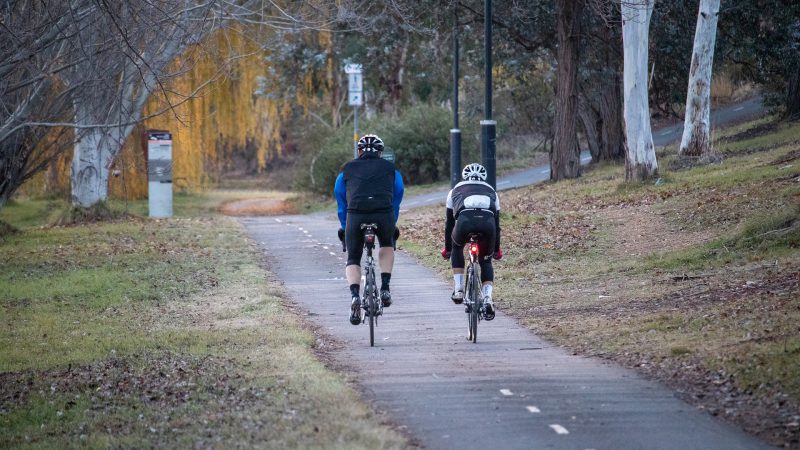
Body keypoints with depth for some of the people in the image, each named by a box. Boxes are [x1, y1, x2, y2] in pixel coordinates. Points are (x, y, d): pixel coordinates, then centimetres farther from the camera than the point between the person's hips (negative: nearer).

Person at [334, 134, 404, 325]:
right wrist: (393, 226, 42)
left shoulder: (347, 169, 25)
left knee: (353, 260, 16)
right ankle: (385, 288, 17)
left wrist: (344, 227, 40)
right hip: (384, 215, 0)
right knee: (387, 245, 32)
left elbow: (341, 202, 29)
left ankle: (355, 295, -11)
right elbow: (397, 198, 30)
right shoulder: (390, 169, 24)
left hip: (356, 216, 0)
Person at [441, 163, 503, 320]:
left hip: (465, 220, -1)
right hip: (487, 222, 1)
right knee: (486, 261, 24)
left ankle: (458, 289, 23)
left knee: (457, 247, 33)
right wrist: (497, 249, 55)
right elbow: (497, 223, 43)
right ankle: (487, 298, 4)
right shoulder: (491, 191, 38)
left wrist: (447, 248, 52)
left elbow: (449, 222, 40)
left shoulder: (456, 190, 36)